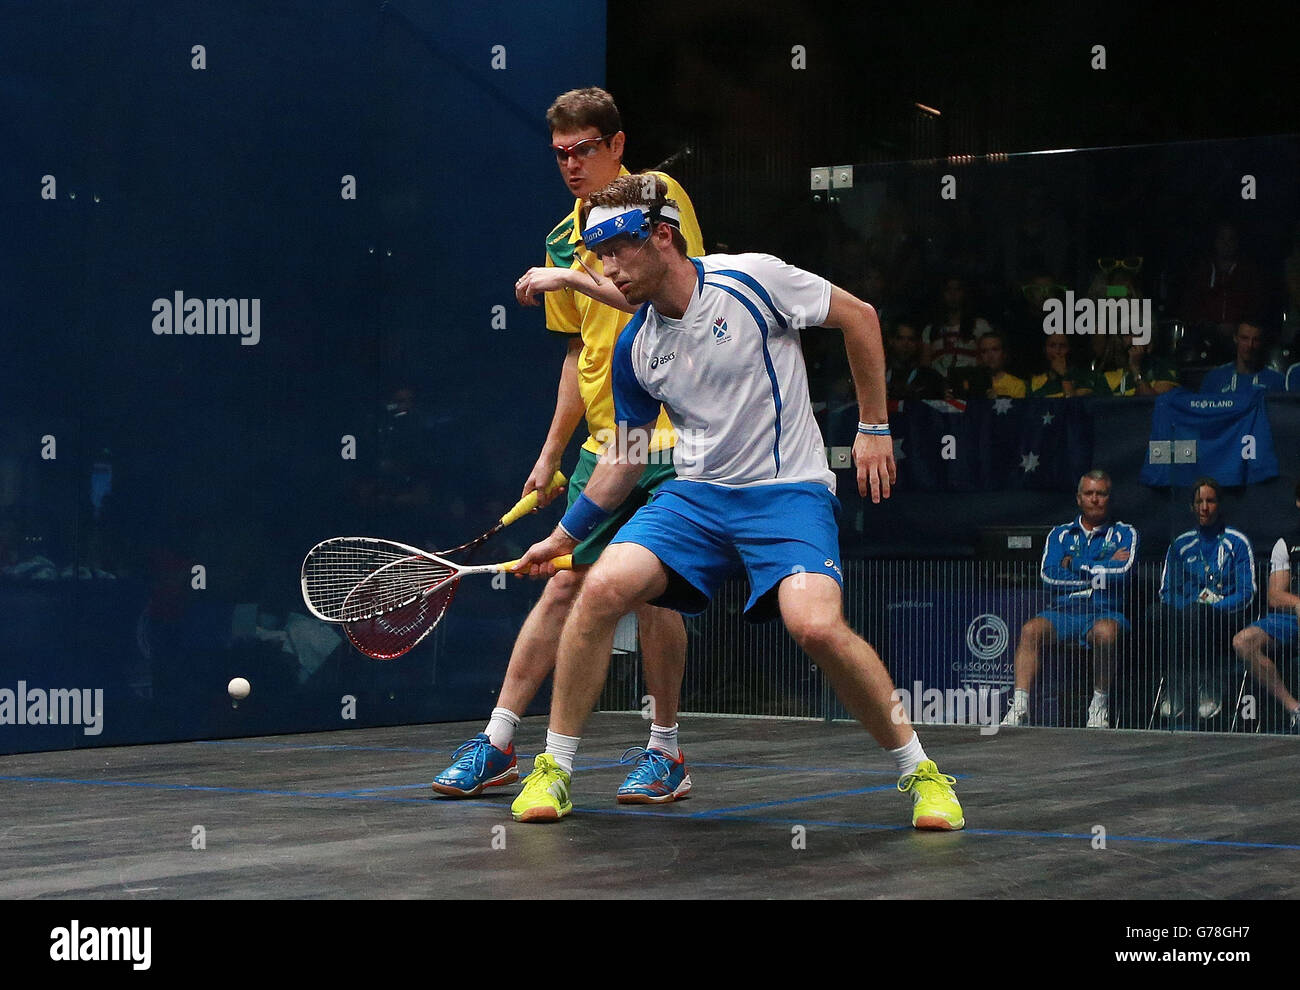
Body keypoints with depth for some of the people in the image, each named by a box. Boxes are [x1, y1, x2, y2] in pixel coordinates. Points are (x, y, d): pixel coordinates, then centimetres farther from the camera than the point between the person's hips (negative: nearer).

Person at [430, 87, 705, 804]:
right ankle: (497, 744, 8)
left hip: (667, 436, -6)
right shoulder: (564, 239, 15)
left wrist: (578, 279, -19)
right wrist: (550, 454, 20)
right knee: (562, 586, 6)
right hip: (604, 443, 6)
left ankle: (665, 752, 6)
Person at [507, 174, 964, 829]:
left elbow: (858, 316, 0)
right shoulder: (635, 349, 5)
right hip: (695, 495, 4)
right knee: (603, 588, -20)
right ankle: (554, 769, -5)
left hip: (789, 491, -4)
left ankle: (919, 771, -8)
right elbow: (624, 457, 18)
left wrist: (874, 428, 0)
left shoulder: (751, 279, -11)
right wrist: (562, 537, 18)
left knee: (817, 626, -29)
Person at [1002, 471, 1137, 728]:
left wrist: (1074, 565, 0)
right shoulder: (1060, 534, 20)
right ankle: (1020, 705, -34)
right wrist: (1100, 571, -2)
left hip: (1105, 612, -2)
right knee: (1030, 630, -28)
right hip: (1064, 610, 2)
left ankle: (1100, 704, -20)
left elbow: (1121, 572, -7)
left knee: (1104, 632, -37)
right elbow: (1048, 575, 3)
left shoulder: (1124, 534, 13)